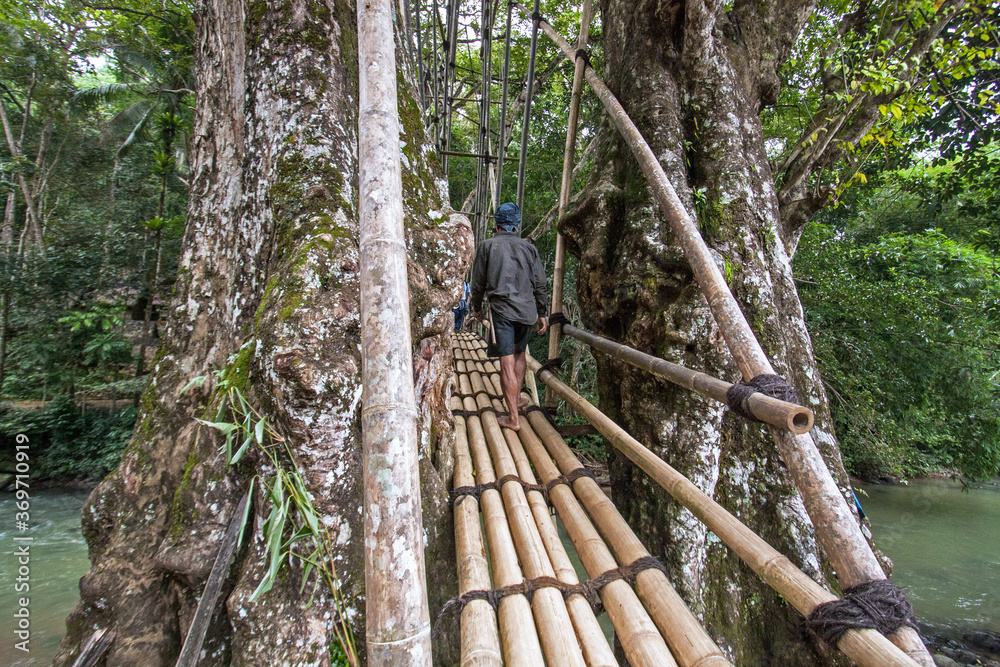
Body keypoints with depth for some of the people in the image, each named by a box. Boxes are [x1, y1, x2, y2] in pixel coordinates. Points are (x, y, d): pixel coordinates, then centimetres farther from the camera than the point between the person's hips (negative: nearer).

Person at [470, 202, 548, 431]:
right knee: (520, 353, 23)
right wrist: (542, 313, 18)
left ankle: (513, 418, -1)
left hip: (502, 309, -3)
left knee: (507, 362, -3)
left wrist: (476, 307, 22)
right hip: (526, 309, 4)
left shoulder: (487, 246, 2)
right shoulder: (529, 248, 9)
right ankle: (516, 399, 36)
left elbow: (478, 282, 7)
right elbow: (539, 285, 9)